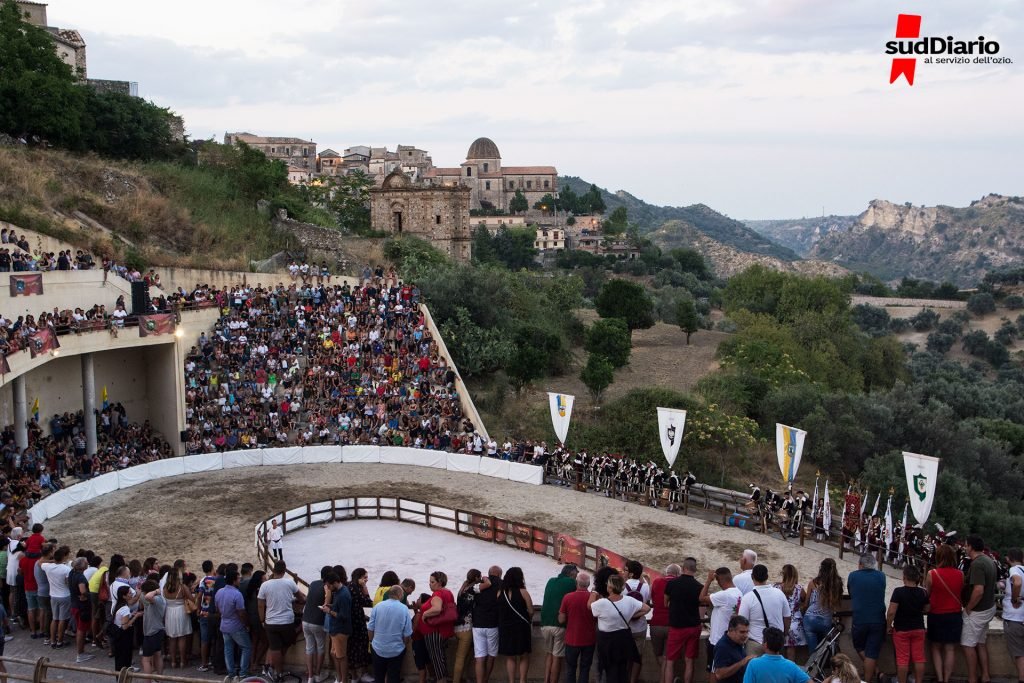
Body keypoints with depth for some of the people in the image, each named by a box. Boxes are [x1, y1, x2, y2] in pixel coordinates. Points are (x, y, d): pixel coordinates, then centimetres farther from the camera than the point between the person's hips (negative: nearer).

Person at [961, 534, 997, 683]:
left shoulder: (977, 564, -24)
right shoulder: (989, 560, 6)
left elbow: (979, 591, -31)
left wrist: (968, 608, -18)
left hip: (977, 611, -9)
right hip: (988, 608, 9)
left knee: (968, 645, 0)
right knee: (981, 643, 18)